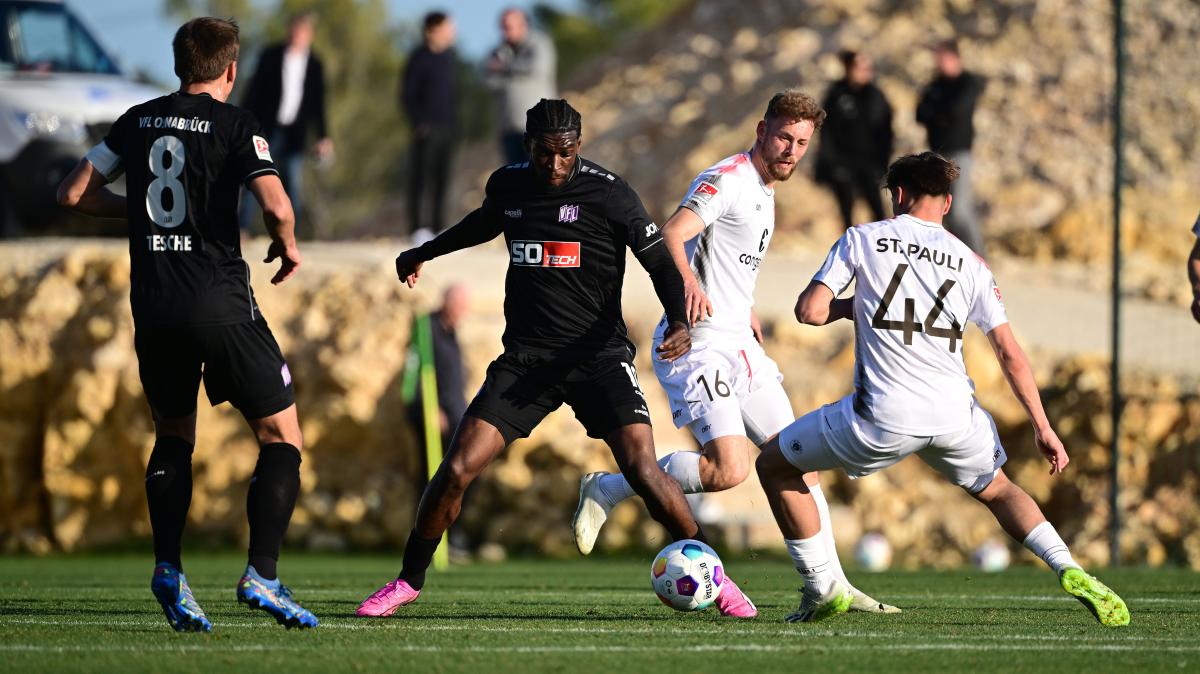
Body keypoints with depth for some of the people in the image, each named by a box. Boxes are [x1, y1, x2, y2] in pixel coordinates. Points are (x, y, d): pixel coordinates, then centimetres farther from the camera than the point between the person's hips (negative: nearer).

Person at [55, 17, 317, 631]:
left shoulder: (138, 121, 10)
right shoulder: (233, 124, -5)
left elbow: (74, 193, 13)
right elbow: (276, 205, -18)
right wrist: (287, 246, 2)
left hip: (153, 305, 5)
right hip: (221, 301, -5)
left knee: (173, 438, 22)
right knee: (281, 438, 5)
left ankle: (167, 568, 5)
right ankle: (261, 574, -10)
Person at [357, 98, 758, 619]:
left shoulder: (609, 194, -9)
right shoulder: (507, 185, 5)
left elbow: (658, 261, -6)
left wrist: (679, 323, -24)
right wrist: (424, 253, 43)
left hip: (599, 356, -3)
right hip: (526, 357, 3)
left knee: (642, 469, -20)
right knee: (457, 469, -7)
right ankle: (409, 581, 11)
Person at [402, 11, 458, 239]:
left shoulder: (450, 56, 12)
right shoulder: (420, 59, -7)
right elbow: (407, 95, -7)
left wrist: (454, 121, 13)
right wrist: (418, 124, -13)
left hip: (447, 126, 6)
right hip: (427, 128, -6)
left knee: (442, 179, 7)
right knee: (421, 177, -8)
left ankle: (438, 227, 11)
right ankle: (418, 227, -10)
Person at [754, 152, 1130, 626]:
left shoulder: (862, 240, 5)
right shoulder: (970, 264, 12)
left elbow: (809, 311, -2)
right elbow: (1010, 353, 9)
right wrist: (1043, 427, 13)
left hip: (882, 417, -4)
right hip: (955, 415, 4)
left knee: (775, 465, 18)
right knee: (997, 490, 31)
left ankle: (822, 591, 14)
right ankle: (1068, 570, 7)